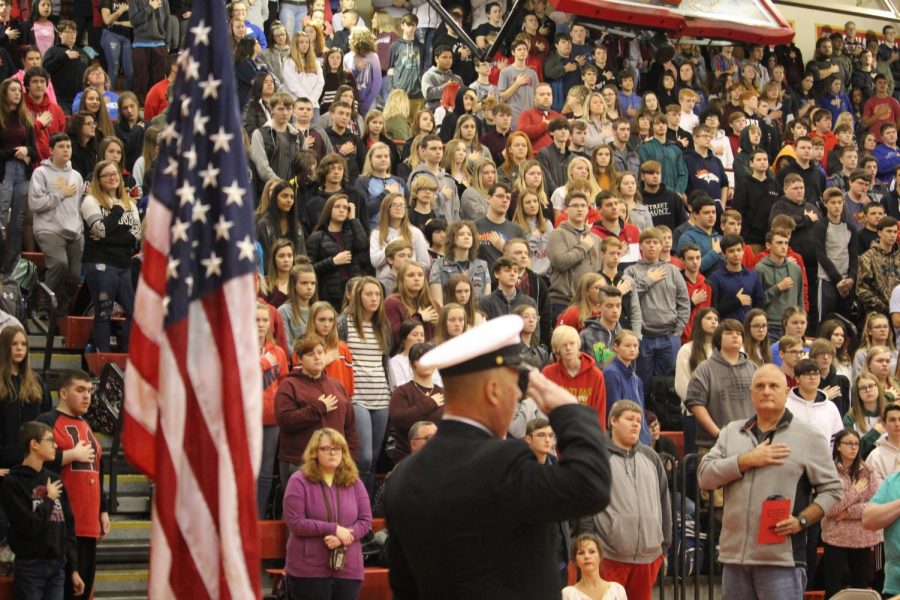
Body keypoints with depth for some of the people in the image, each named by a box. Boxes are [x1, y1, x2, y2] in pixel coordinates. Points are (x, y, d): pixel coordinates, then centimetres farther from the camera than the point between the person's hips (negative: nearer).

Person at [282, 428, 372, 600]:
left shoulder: (354, 482, 7)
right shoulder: (299, 481, -5)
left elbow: (366, 520, 4)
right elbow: (295, 522, -12)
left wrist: (342, 537, -15)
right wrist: (334, 529, -16)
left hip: (348, 569, 4)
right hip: (309, 570, -4)